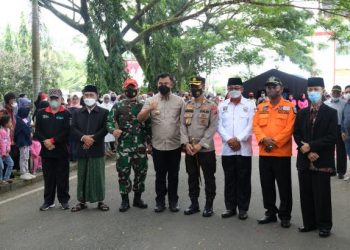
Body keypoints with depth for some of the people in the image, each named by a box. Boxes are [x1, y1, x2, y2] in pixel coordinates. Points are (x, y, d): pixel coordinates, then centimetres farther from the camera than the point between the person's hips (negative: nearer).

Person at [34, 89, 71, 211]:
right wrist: (45, 141, -13)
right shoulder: (41, 113, 10)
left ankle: (64, 200, 16)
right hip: (46, 150, 3)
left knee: (62, 177, 4)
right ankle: (48, 201, 19)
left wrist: (53, 140, -16)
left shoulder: (66, 114, 0)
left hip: (62, 150, -2)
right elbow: (37, 131, 3)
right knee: (48, 177, 9)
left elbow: (67, 132, -10)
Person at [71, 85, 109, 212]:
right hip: (81, 149, 3)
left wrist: (93, 139, -15)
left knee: (98, 176, 2)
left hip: (97, 149, -2)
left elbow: (105, 129, -6)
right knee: (82, 176, 8)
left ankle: (100, 201, 13)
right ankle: (82, 201, 17)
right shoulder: (77, 113, 13)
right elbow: (73, 128, 2)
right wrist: (83, 137, -15)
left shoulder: (104, 112, 3)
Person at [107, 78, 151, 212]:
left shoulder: (143, 106, 8)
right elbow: (110, 121, -3)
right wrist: (113, 130, -25)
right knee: (123, 172, 1)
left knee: (141, 171, 7)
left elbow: (148, 126, 9)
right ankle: (125, 200, 13)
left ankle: (137, 198, 23)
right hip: (124, 146, -2)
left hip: (141, 146, 2)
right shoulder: (118, 106, 3)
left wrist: (149, 142, 4)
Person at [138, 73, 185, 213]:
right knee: (160, 175, 10)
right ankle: (160, 201, 21)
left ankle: (173, 201, 22)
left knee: (173, 175, 10)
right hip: (158, 145, 0)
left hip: (175, 145, 0)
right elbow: (140, 119, -9)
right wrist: (149, 109, -27)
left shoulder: (179, 101, 1)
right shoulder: (151, 100, 0)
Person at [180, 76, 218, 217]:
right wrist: (186, 143, -9)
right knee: (192, 177, 12)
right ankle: (194, 204, 24)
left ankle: (209, 205, 15)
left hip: (206, 149, -4)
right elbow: (183, 125, 5)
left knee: (209, 178, 4)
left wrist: (200, 144, -16)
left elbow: (213, 127, -11)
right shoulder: (186, 106, 8)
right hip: (189, 149, 4)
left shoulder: (211, 106, -5)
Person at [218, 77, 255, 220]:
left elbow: (251, 125, -6)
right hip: (227, 149, 3)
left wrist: (238, 139, -14)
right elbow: (219, 125, 4)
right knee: (229, 180, 9)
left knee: (243, 180, 3)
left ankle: (243, 208, 14)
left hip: (244, 149, -2)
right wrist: (229, 139, -11)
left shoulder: (250, 105, 2)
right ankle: (230, 207, 19)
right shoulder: (222, 106, 10)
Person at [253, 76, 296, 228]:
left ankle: (285, 215, 14)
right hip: (264, 153, 4)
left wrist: (275, 142, -16)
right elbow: (256, 126, 4)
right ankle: (271, 213, 24)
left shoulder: (289, 107, -2)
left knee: (284, 186, 2)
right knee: (267, 185, 11)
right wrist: (264, 139, -14)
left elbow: (289, 128, -10)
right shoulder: (261, 107, 11)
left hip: (282, 153, -4)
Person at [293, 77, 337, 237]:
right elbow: (297, 134, 6)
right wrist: (306, 151, -10)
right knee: (306, 195, 9)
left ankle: (324, 225, 14)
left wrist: (311, 146, -16)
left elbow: (332, 137, -10)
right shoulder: (301, 113, 11)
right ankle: (309, 223, 21)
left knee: (322, 195, 1)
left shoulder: (331, 113, -1)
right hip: (305, 161, 4)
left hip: (322, 162, -4)